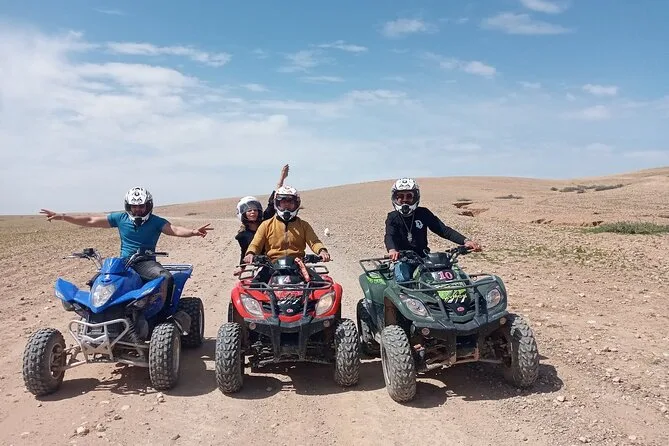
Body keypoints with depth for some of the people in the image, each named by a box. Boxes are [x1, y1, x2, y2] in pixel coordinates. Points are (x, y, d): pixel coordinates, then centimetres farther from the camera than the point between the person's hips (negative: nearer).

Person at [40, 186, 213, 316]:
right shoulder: (120, 218, 5)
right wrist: (62, 216, 4)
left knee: (167, 278, -32)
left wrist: (193, 232, -42)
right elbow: (90, 221, 8)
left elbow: (175, 229, -20)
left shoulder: (156, 222, -3)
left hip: (146, 263, -3)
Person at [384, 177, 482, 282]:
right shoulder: (393, 217, 1)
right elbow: (389, 236, -18)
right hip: (403, 259, -2)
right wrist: (392, 250, -43)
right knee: (403, 280, -32)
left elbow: (443, 230, -1)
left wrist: (465, 241, -18)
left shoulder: (423, 213, 6)